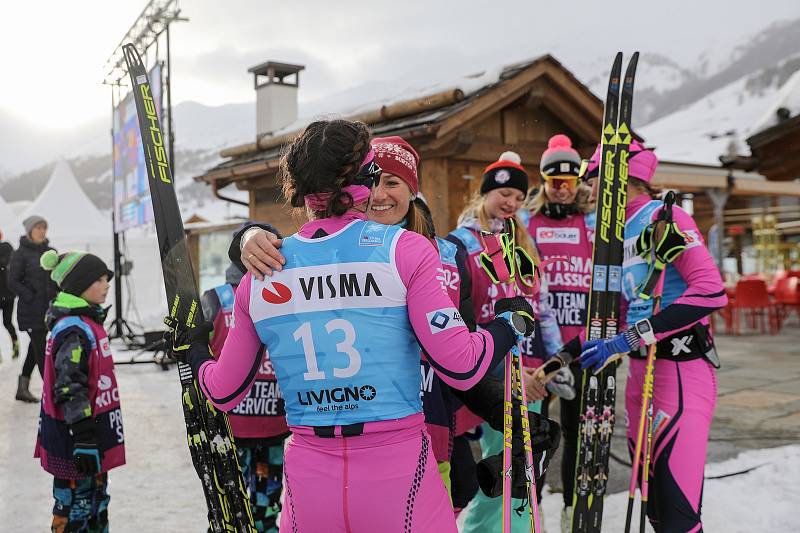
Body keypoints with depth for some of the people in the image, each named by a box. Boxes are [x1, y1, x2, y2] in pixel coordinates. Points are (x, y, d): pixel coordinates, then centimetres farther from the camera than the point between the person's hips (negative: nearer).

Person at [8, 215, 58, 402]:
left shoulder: (50, 251, 10)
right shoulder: (20, 253, -5)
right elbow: (13, 282, -8)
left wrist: (57, 295, 2)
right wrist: (32, 298, -15)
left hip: (48, 308, 6)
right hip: (31, 310, -6)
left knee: (36, 347, 14)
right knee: (41, 349, -6)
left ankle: (23, 388, 27)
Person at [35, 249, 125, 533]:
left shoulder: (86, 322, 11)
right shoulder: (74, 330, -20)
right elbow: (70, 390, -24)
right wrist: (84, 440, -23)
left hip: (92, 434, 10)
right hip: (74, 438, -10)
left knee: (96, 500, 20)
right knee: (75, 509, 0)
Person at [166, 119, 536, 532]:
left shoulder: (259, 272, 1)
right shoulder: (406, 250, -9)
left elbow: (224, 393, 9)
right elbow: (459, 368, -12)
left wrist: (194, 353, 30)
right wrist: (512, 321, 7)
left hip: (307, 479, 3)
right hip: (397, 473, -2)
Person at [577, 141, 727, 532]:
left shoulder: (664, 217, -10)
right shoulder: (622, 233, 14)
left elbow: (712, 292, -23)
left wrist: (631, 338, -25)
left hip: (681, 372, -8)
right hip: (640, 372, 9)